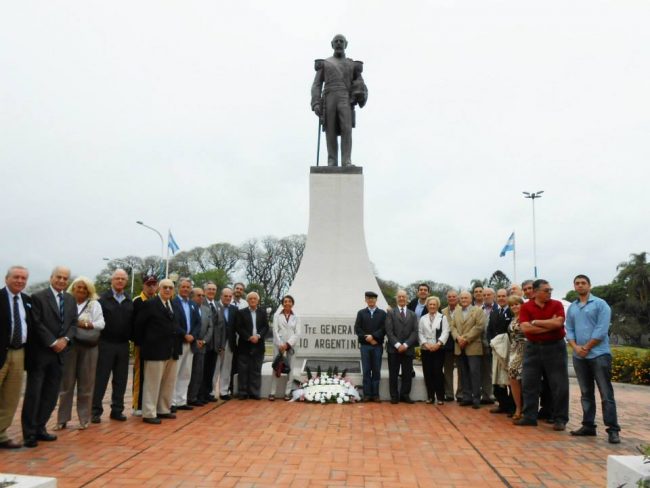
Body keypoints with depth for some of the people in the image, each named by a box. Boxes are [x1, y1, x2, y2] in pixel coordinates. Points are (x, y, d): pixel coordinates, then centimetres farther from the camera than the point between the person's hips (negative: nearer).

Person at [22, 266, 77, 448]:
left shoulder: (70, 299, 12)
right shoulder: (38, 297, -6)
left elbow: (73, 323, 9)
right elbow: (37, 324, -13)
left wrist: (65, 339, -8)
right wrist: (52, 342, -15)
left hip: (59, 353, 6)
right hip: (40, 353, -6)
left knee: (51, 395, 9)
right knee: (33, 394, 1)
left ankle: (40, 428, 20)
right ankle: (29, 433, 9)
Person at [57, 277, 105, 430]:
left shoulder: (94, 304, 9)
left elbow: (101, 324, 0)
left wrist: (89, 324, -15)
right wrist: (76, 323, -14)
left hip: (88, 347, 1)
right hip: (69, 345, -1)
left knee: (86, 384, 6)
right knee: (66, 383, 4)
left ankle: (84, 418, 15)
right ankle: (62, 419, 14)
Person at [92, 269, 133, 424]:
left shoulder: (130, 301, 6)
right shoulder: (103, 298, -2)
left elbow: (133, 322, 5)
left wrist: (132, 337, -3)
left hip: (123, 345, 3)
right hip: (106, 344, -3)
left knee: (121, 379, 9)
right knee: (101, 378, 3)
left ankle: (117, 409, 18)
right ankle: (96, 410, 11)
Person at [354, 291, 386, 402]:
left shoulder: (382, 313, 6)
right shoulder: (361, 313, 9)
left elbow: (384, 329, -3)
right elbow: (357, 329, 1)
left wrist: (373, 336, -14)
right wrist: (367, 338, -10)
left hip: (378, 346, 0)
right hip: (365, 346, 0)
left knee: (376, 371, 2)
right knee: (366, 371, 2)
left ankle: (375, 394, 8)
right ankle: (367, 394, 6)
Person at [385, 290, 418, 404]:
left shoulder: (412, 314, 12)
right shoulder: (390, 313, 5)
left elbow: (415, 332, 3)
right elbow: (389, 331, -4)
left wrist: (406, 344, -10)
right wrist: (397, 344, -14)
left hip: (408, 349, 2)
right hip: (393, 349, -2)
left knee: (407, 374, 5)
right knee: (393, 374, 3)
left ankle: (405, 395, 15)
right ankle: (394, 396, 11)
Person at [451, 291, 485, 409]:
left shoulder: (478, 310, 1)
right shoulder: (456, 311, 16)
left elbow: (479, 327, -10)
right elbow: (453, 327, 10)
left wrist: (466, 339, -15)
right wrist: (458, 337, -10)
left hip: (473, 347, -5)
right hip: (460, 348, 5)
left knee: (474, 372, -6)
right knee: (464, 373, 8)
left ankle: (476, 399, 0)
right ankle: (467, 397, 13)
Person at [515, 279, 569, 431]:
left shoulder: (557, 305, -2)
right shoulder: (526, 307, -1)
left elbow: (558, 323, -18)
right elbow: (525, 328, -13)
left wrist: (535, 322, -11)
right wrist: (549, 325, -13)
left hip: (555, 347, -1)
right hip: (533, 348, 2)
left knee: (559, 385, 2)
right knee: (529, 383, 5)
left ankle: (560, 419, 12)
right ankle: (529, 416, 16)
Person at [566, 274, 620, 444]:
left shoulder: (600, 304, -3)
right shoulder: (571, 308, 14)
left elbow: (601, 330, -11)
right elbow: (569, 330, 10)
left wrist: (587, 348, -12)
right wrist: (576, 347, -8)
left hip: (599, 354, -5)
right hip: (579, 357, 5)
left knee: (606, 394, -5)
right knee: (586, 393, 11)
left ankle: (613, 429, -1)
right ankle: (588, 425, 18)